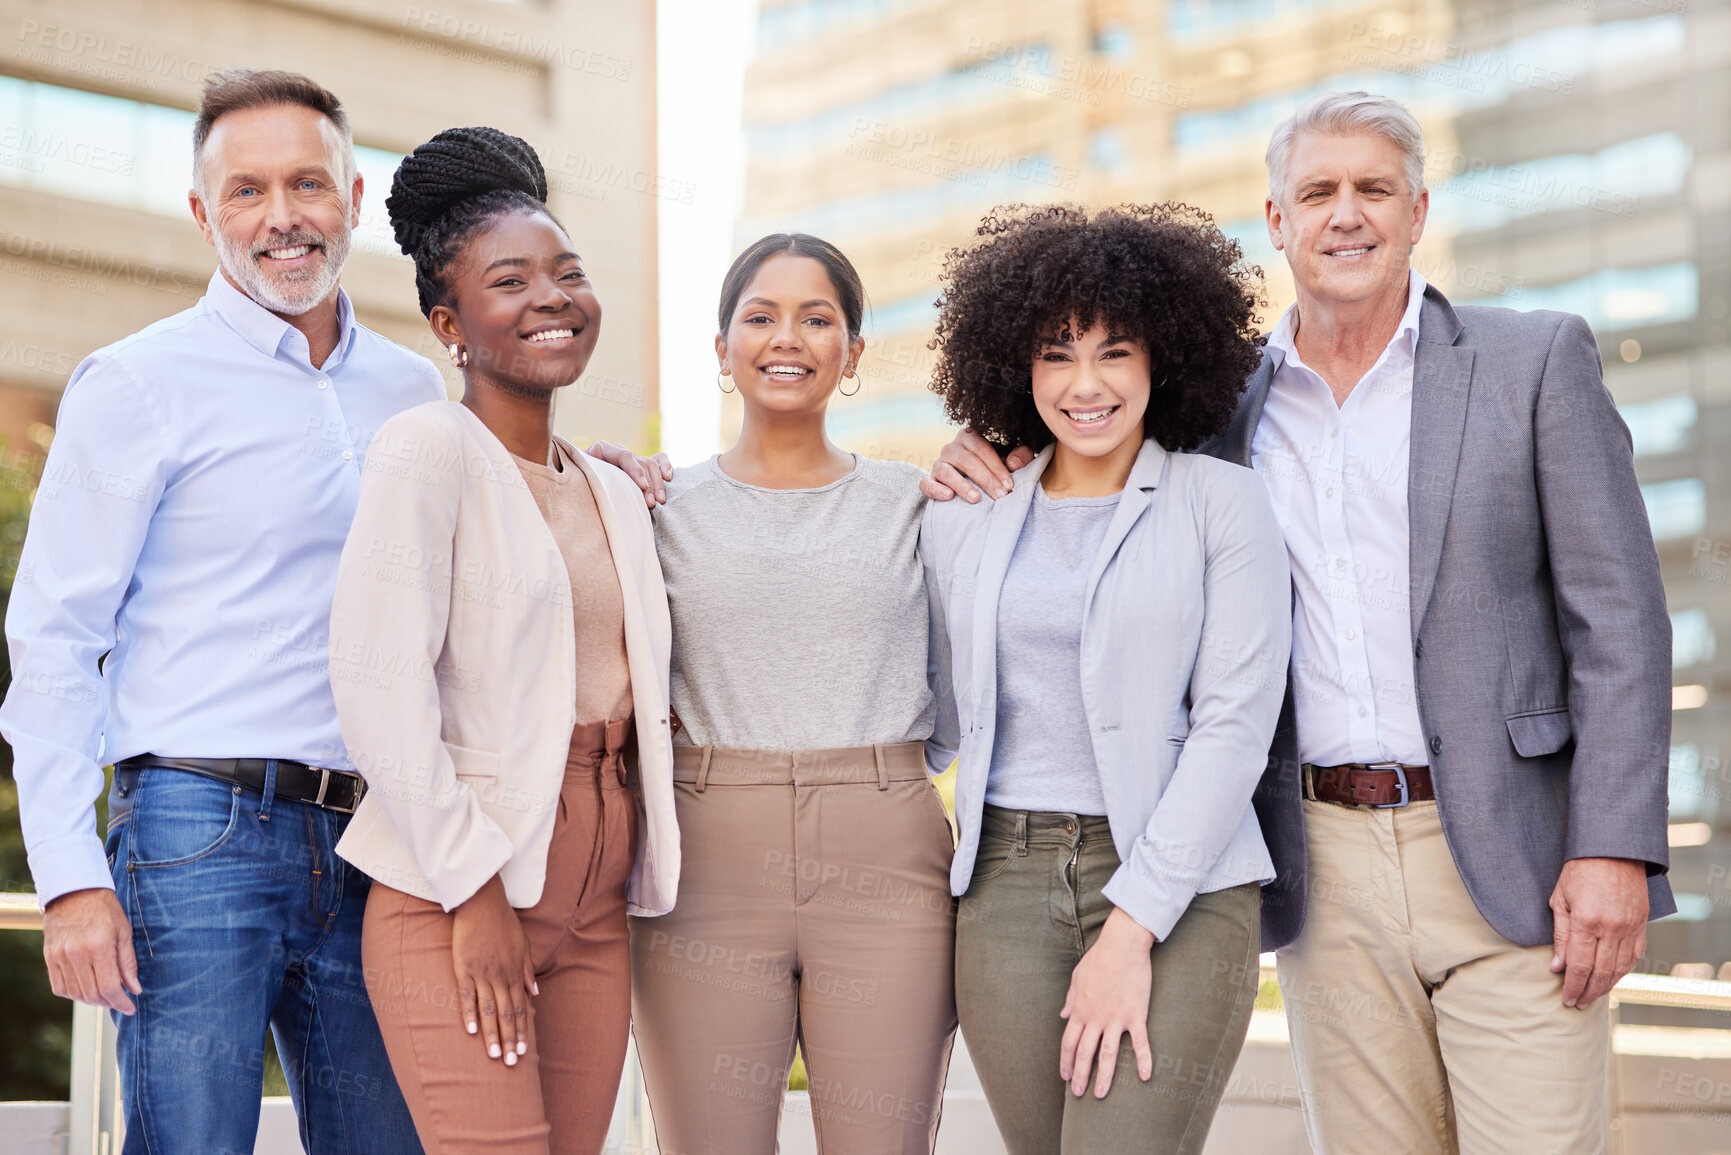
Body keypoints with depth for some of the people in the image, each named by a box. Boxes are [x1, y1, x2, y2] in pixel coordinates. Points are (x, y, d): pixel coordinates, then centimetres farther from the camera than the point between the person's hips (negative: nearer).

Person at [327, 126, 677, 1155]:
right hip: (457, 883, -7)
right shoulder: (429, 449, -5)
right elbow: (379, 683, -13)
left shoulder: (618, 492, 17)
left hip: (594, 902, 7)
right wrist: (474, 889, -15)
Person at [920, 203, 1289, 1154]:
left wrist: (1133, 925, -12)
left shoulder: (1221, 503, 0)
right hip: (1008, 883, 4)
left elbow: (1235, 725, -7)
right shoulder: (961, 521, 12)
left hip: (1179, 886, -3)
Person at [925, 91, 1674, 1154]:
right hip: (1328, 867, 3)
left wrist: (1613, 848, -12)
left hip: (1511, 863, -3)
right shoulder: (1229, 401, 10)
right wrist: (993, 461, 0)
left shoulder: (1537, 359, 2)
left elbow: (1617, 615, -3)